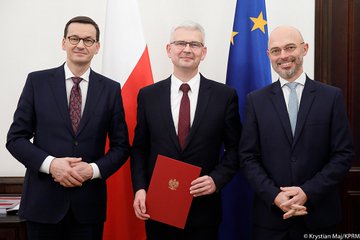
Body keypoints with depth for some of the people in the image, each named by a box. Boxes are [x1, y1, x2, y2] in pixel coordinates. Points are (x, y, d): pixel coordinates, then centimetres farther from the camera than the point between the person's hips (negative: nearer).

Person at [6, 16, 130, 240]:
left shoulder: (111, 89, 3)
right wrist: (50, 163, -15)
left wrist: (94, 169, -12)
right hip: (43, 200, 0)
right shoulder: (37, 81, 0)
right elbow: (15, 138, -1)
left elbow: (121, 145, 5)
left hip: (89, 203, 1)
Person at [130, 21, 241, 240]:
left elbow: (235, 148, 2)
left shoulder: (225, 95, -2)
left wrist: (217, 179, -13)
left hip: (203, 210, -1)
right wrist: (140, 188, -6)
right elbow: (139, 149, 6)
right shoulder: (148, 95, 2)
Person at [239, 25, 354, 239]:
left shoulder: (332, 96, 0)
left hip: (319, 214, 0)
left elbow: (344, 154, -3)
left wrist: (308, 192, -13)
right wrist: (274, 195, -13)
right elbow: (248, 157, 0)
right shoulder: (257, 100, 3)